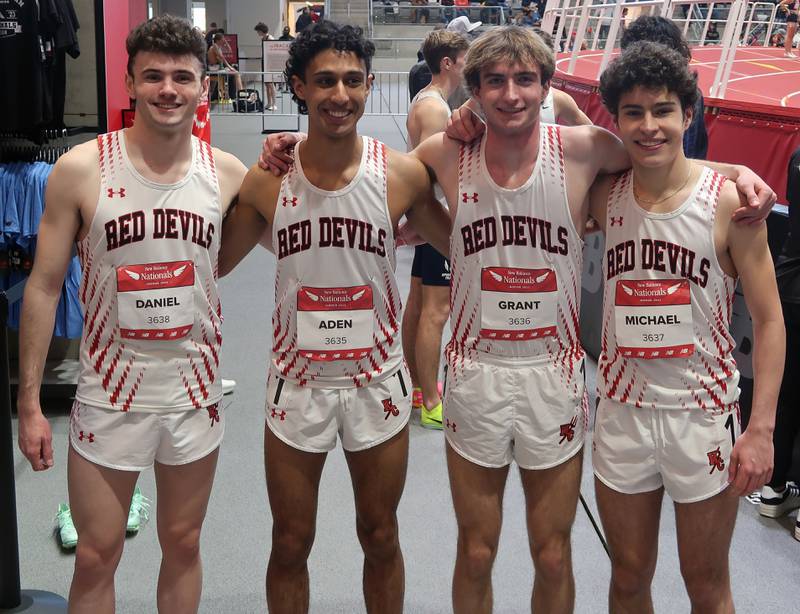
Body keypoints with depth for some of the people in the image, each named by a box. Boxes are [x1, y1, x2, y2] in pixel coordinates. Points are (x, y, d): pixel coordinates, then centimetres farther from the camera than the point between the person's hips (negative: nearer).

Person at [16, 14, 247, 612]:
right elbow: (45, 285, -5)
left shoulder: (228, 173, -4)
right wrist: (30, 402, -5)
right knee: (96, 558, 10)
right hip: (110, 393, -2)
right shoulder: (81, 169, -10)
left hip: (195, 392, 2)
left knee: (183, 545, 17)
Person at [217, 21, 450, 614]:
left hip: (377, 382, 0)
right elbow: (214, 263, 4)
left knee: (381, 538, 17)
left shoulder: (403, 175, -10)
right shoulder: (267, 180, -7)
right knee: (290, 545, 14)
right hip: (297, 382, 1)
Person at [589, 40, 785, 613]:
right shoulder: (604, 197, -2)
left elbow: (769, 319, -7)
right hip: (622, 413, 3)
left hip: (705, 416, -2)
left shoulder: (728, 201, -11)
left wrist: (761, 429, -13)